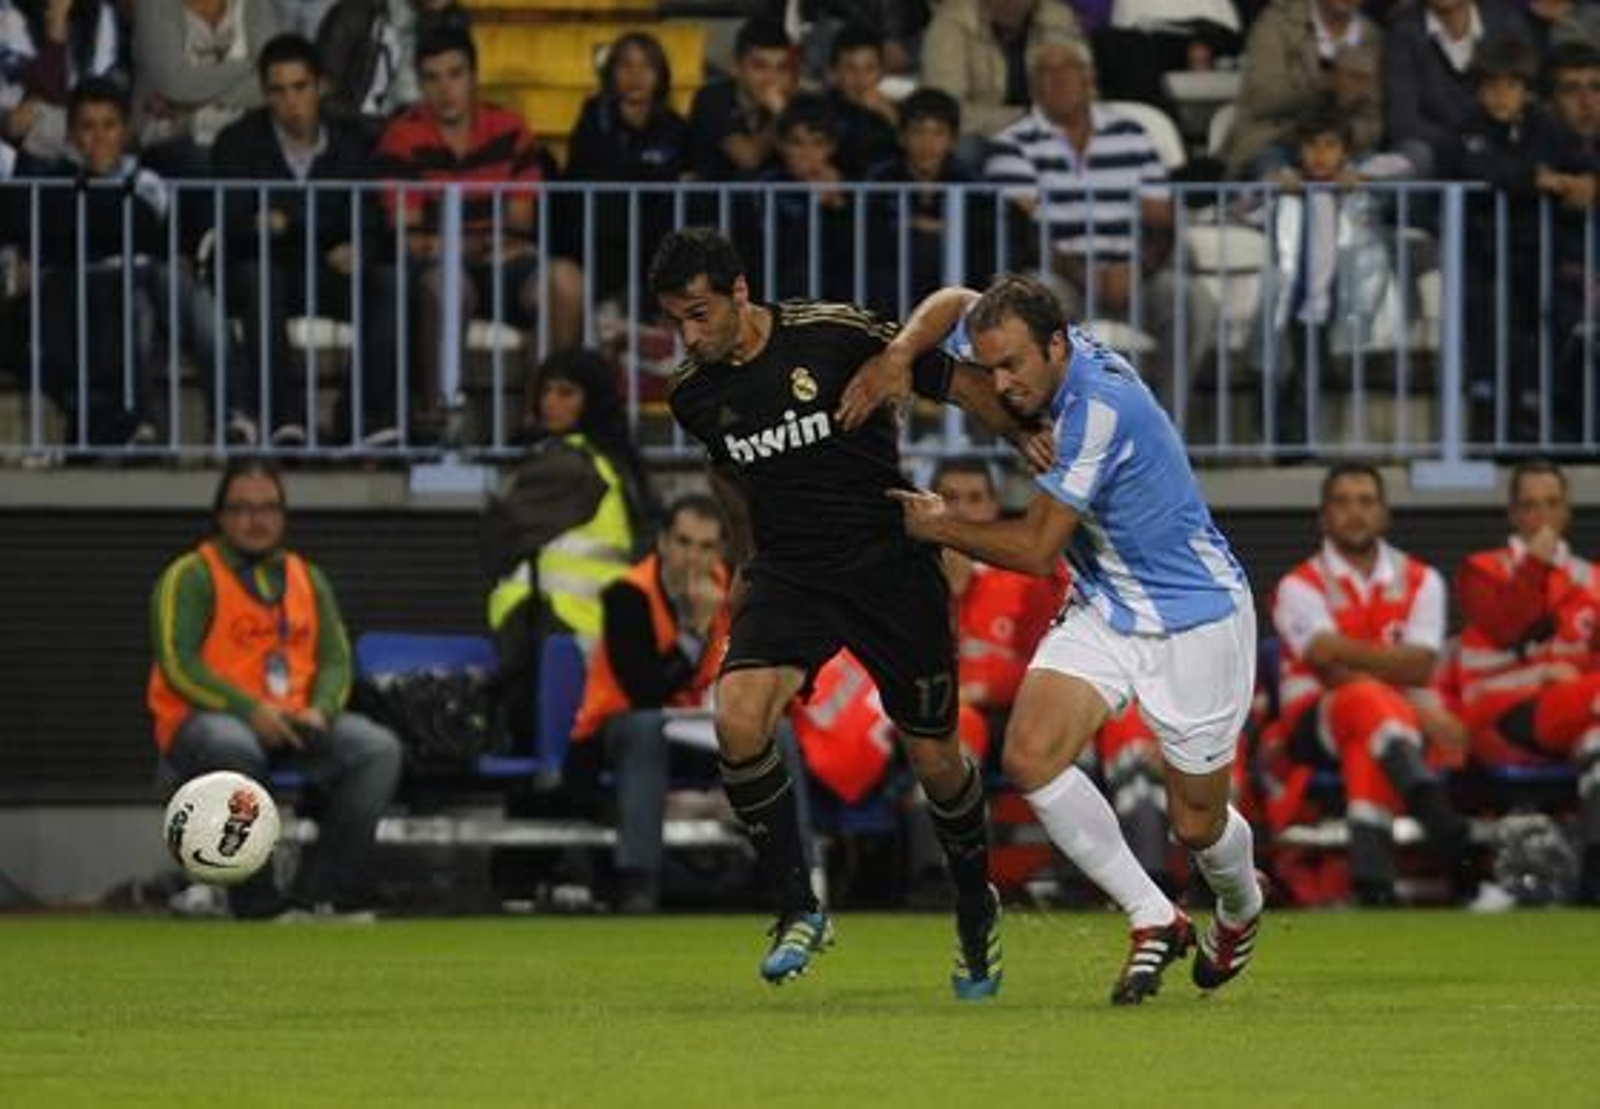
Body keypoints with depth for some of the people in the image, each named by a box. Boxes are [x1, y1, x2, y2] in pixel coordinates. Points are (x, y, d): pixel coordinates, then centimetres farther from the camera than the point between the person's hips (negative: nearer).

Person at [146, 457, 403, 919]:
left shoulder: (308, 579, 20)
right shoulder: (190, 577, 2)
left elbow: (336, 660, 15)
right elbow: (177, 662, -10)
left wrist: (320, 711, -8)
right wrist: (251, 711, -20)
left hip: (297, 723, 5)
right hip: (205, 721, -5)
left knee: (378, 748, -19)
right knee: (235, 748, -41)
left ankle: (317, 893, -20)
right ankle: (257, 902, -30)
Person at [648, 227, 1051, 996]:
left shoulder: (837, 337, -16)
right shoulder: (692, 396, 0)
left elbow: (961, 384, -7)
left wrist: (1036, 446, -9)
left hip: (889, 564, -3)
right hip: (788, 574, 3)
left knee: (933, 759, 5)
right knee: (738, 721, -23)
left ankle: (976, 907, 34)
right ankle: (798, 910, -8)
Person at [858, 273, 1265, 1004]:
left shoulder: (1100, 406, -29)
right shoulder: (1043, 357, -6)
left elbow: (1036, 549, -23)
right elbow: (954, 303, 15)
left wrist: (941, 528, -8)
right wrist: (900, 353, -6)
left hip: (1194, 620, -7)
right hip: (1104, 609, 7)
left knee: (1196, 824, 4)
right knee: (1030, 756, -18)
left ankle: (1240, 909, 41)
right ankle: (1154, 921, -5)